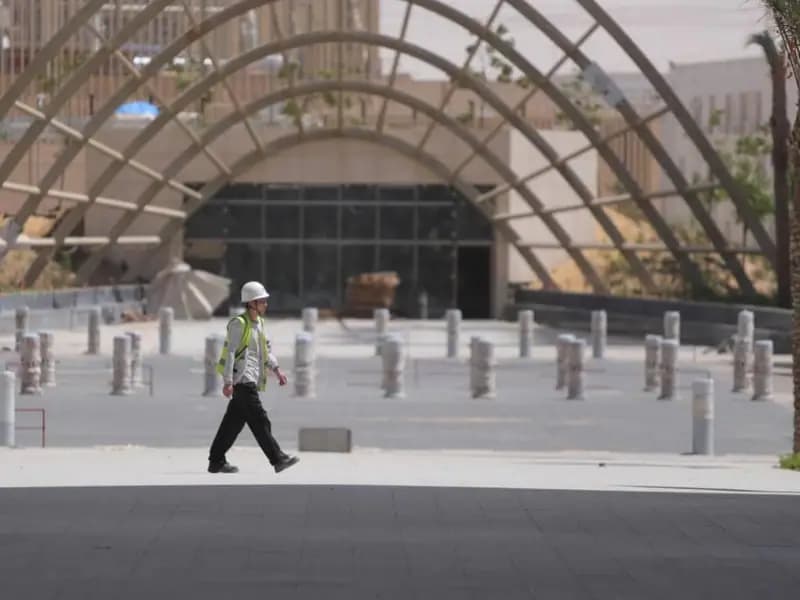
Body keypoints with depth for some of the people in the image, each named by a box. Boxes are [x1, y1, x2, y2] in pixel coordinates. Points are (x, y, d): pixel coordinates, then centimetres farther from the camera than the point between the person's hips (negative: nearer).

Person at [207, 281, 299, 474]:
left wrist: (276, 370, 10)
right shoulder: (238, 324, -12)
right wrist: (228, 382, -19)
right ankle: (278, 459, -12)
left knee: (234, 422, 10)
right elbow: (229, 353, -15)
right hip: (242, 379, -9)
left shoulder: (259, 322, 16)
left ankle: (216, 461, 14)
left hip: (252, 381, 9)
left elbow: (266, 350, 23)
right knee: (259, 420, -10)